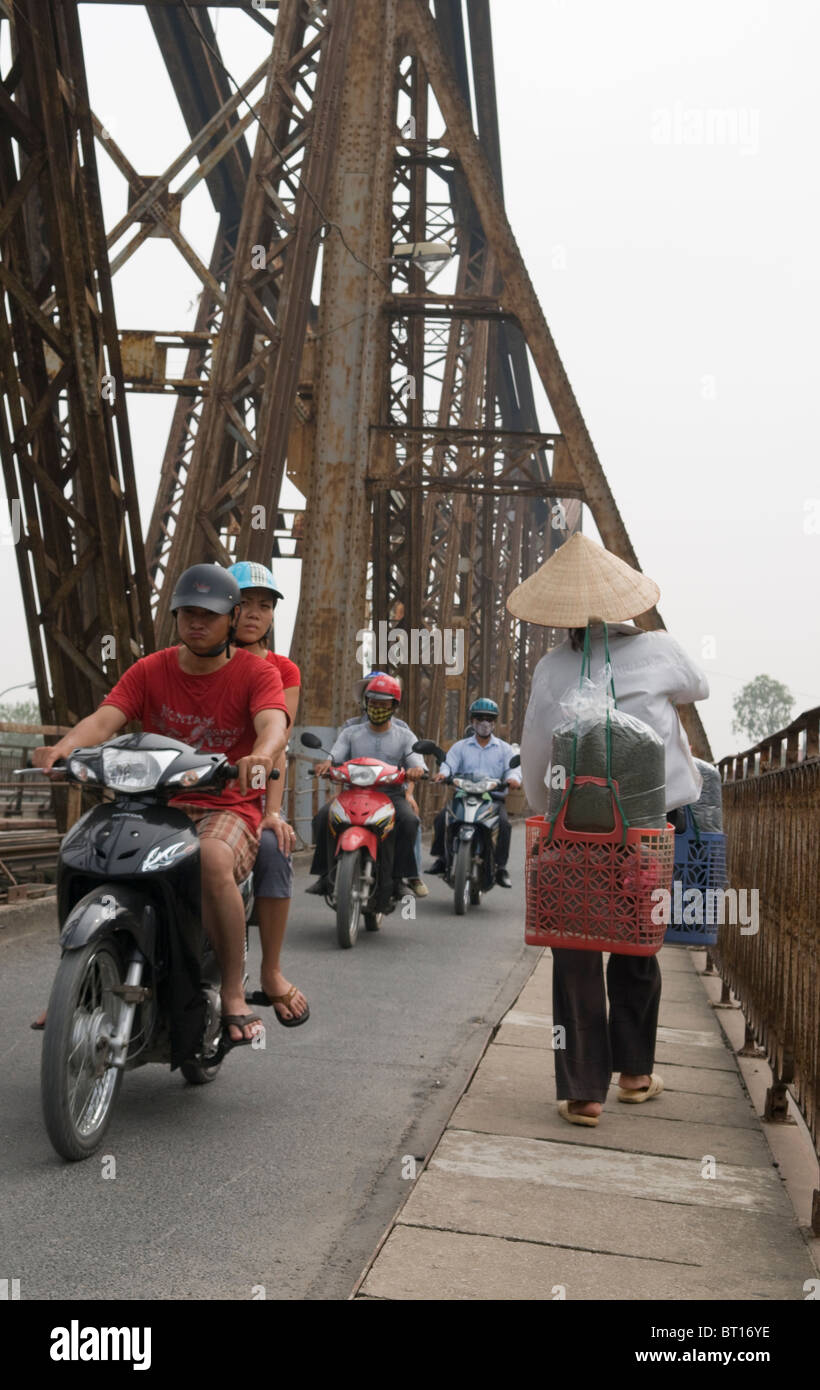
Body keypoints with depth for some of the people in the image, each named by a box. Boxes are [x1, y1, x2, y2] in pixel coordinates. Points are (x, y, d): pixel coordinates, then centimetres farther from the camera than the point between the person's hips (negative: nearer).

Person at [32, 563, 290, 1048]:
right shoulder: (150, 671, 8)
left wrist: (261, 756, -46)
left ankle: (234, 996, -22)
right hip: (156, 803, 4)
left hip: (228, 806, -4)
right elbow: (104, 719, -7)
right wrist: (63, 748, -29)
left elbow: (273, 725, -21)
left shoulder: (257, 672, -1)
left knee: (213, 861, -37)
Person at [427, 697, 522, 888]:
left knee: (504, 823, -29)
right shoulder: (460, 746, 16)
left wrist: (513, 778, -24)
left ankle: (501, 867, -19)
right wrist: (443, 773, -24)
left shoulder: (504, 748, 15)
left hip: (494, 796, -1)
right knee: (441, 818, -24)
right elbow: (450, 764, 0)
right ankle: (442, 858, -8)